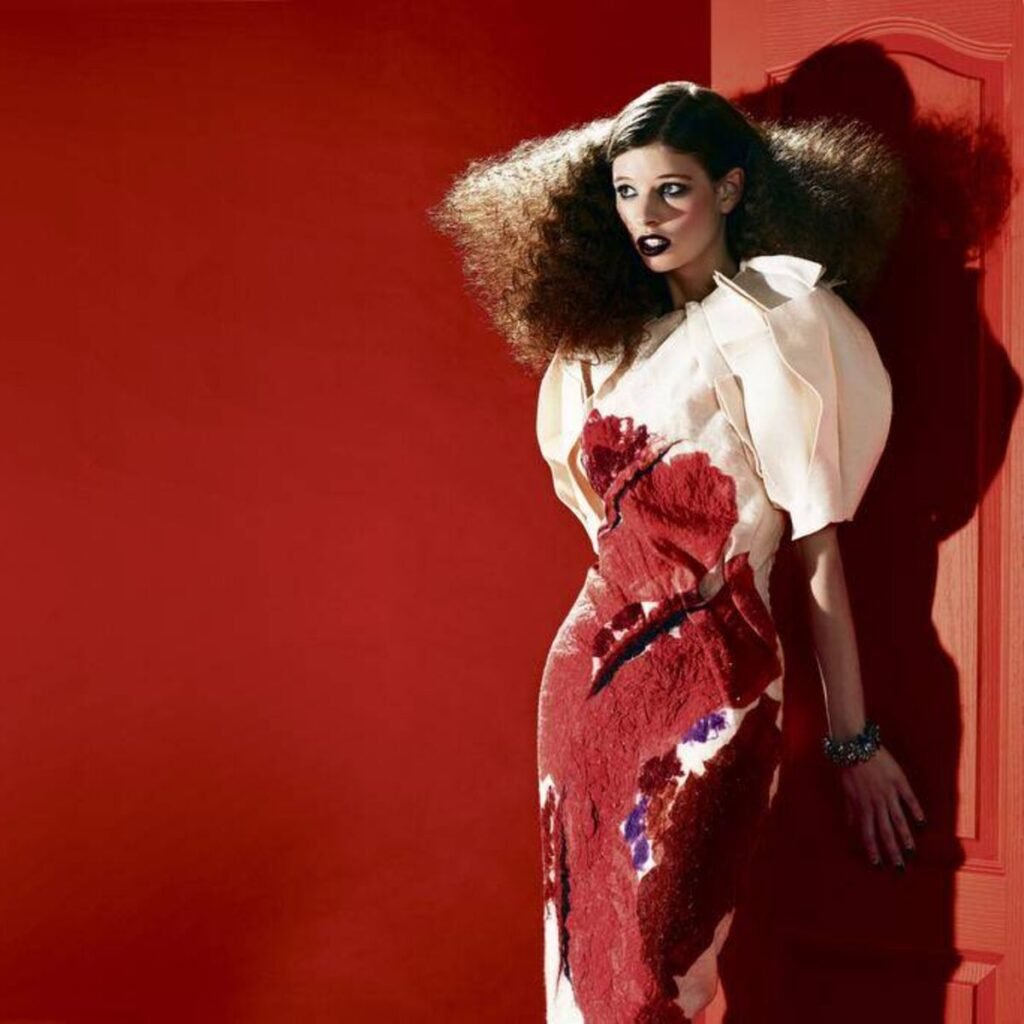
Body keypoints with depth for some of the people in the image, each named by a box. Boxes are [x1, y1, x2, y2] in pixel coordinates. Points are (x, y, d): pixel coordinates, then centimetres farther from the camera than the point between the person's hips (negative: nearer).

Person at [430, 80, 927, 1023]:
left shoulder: (768, 328, -6)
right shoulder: (608, 337, 14)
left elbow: (817, 541, -8)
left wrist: (853, 736, -8)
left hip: (705, 686, -6)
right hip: (589, 669, 6)